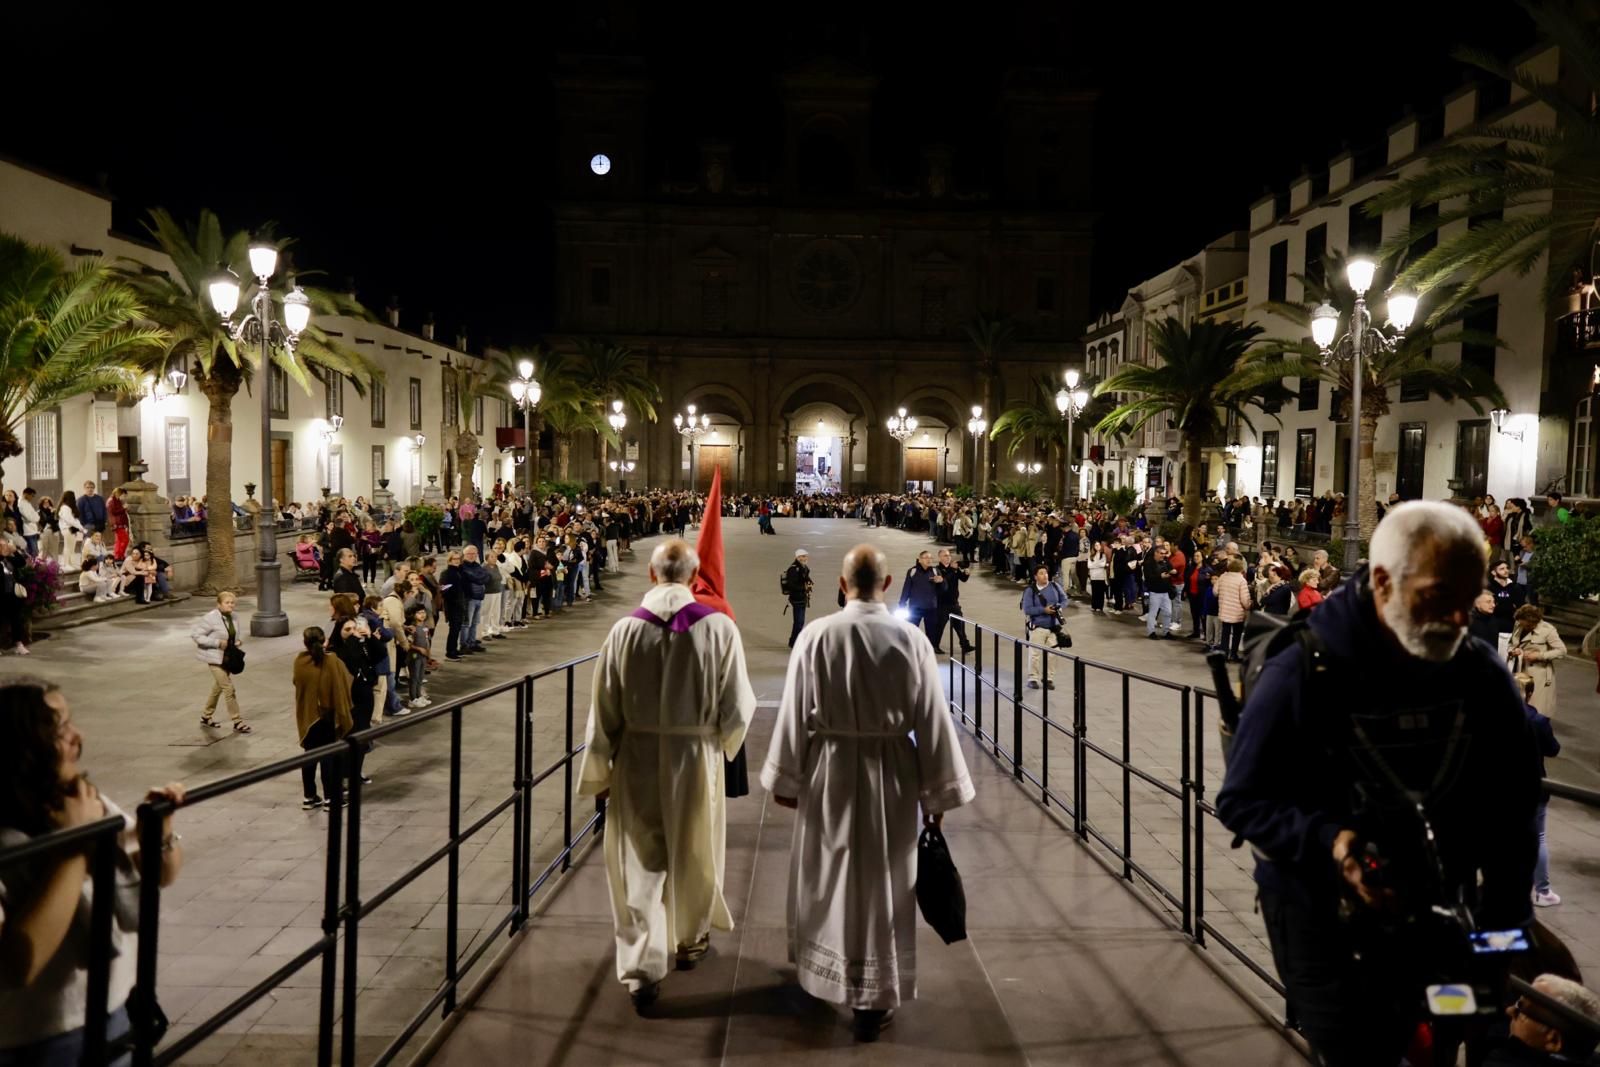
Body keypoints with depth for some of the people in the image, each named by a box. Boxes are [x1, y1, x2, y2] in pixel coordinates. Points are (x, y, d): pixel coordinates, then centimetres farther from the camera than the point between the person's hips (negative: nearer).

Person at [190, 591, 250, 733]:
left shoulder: (232, 617, 4)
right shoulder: (210, 618, -19)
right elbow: (195, 634, -19)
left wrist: (237, 642, -1)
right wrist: (217, 643, -24)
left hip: (227, 657, 8)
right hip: (214, 658, -8)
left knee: (218, 687, 20)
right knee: (228, 688, -9)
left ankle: (206, 717, 38)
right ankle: (237, 722, -2)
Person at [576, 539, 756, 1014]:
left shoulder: (625, 630, -10)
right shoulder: (719, 627, -13)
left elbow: (605, 710, -4)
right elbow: (738, 706, -7)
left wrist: (598, 773, 7)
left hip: (637, 760, 0)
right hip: (695, 759, 0)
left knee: (640, 865, 9)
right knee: (694, 854, 20)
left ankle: (641, 970, 8)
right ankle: (691, 941, 39)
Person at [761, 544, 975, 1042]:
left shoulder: (815, 635, -11)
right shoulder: (911, 639, -11)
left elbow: (793, 714, -6)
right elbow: (932, 721, -7)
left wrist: (786, 778, 6)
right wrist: (938, 792, 2)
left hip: (828, 770, 1)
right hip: (891, 774, 0)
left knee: (826, 876, 19)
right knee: (882, 883, 11)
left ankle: (820, 975, 39)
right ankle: (874, 998, 19)